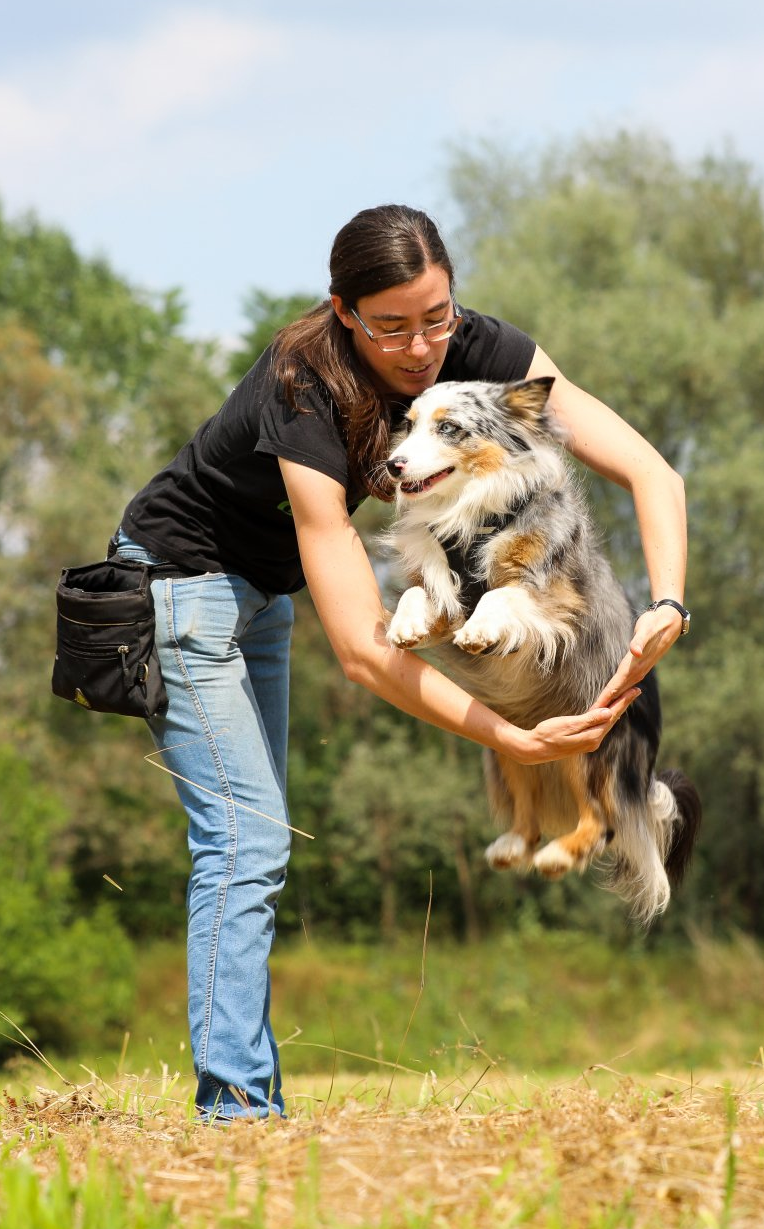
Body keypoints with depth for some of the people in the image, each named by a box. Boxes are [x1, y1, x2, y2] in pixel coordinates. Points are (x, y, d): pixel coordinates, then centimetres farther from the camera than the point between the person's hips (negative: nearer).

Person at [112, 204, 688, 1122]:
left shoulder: (474, 350, -20)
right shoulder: (303, 401, -36)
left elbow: (650, 472, -21)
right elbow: (363, 651, -38)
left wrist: (667, 606, -39)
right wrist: (517, 742, -41)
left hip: (263, 590, 7)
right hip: (182, 576, -7)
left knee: (251, 845, 9)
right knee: (246, 841, -16)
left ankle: (250, 1101, 12)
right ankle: (234, 1104, -17)